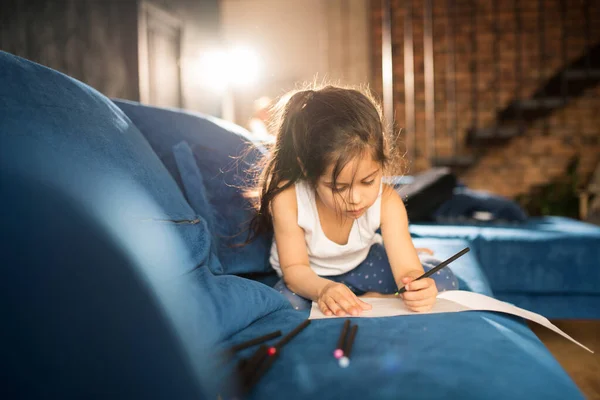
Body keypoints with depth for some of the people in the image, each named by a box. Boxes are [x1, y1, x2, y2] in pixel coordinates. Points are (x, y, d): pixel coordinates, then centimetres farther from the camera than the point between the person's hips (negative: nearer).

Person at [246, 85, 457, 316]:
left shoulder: (387, 202, -28)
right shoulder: (288, 199, -33)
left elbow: (407, 270, -31)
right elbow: (294, 268, -25)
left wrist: (416, 287, -56)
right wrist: (323, 289, -48)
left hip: (362, 265, 2)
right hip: (311, 278, -1)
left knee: (443, 280, -12)